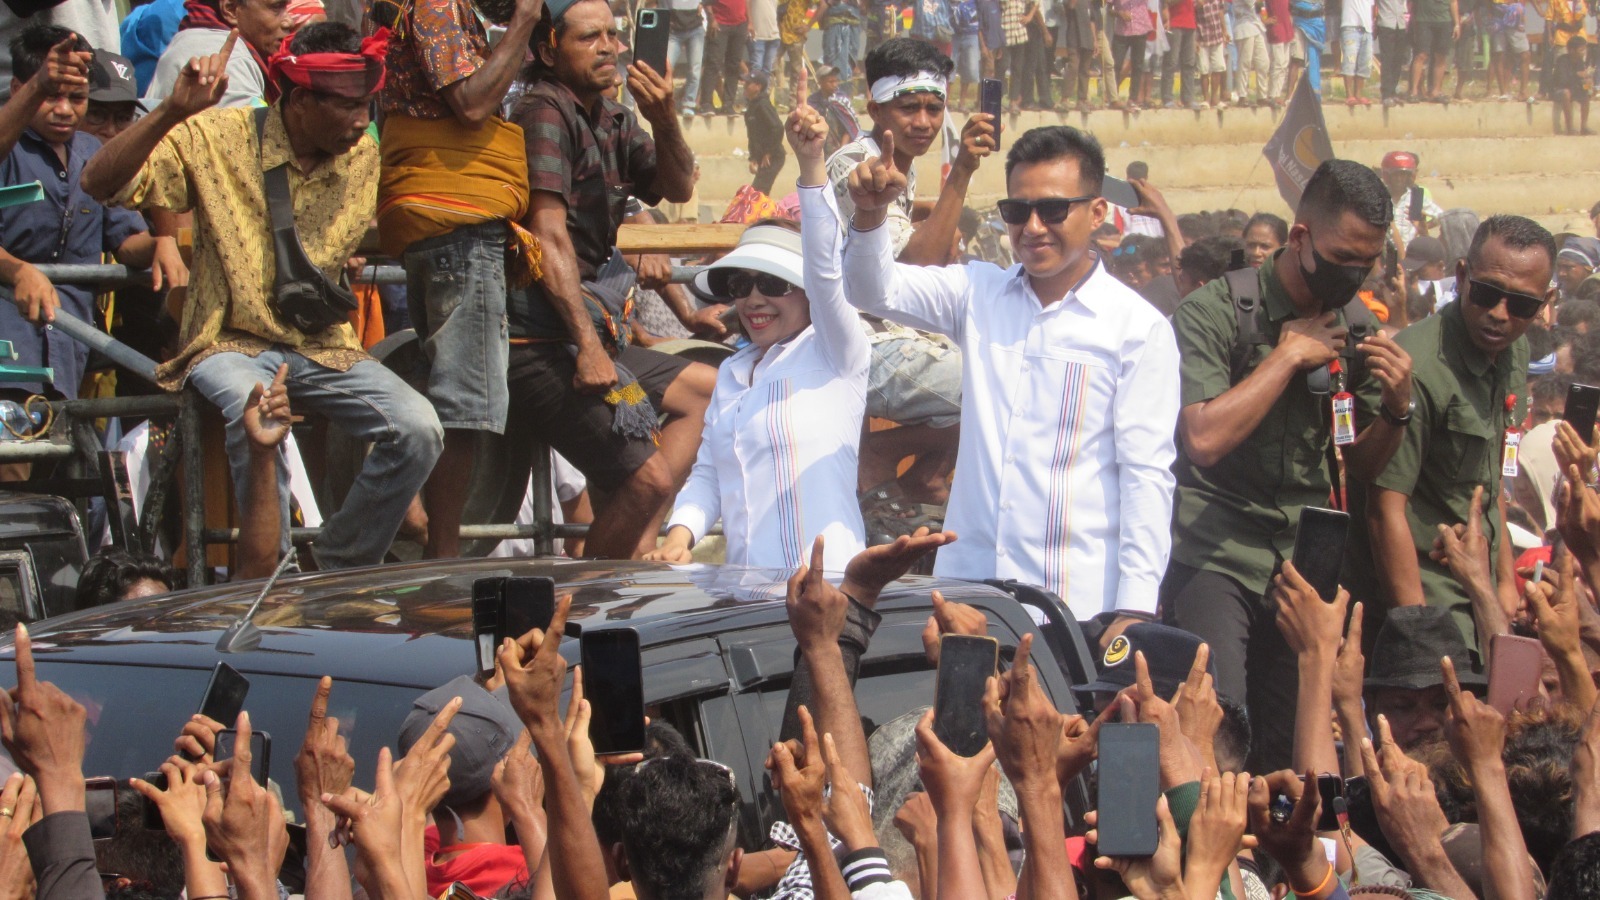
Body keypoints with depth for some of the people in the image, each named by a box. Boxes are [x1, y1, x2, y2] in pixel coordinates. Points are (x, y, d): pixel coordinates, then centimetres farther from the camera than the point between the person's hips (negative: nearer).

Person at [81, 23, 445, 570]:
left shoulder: (362, 158, 4)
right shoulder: (218, 139, -8)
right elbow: (100, 184, -18)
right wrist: (174, 111, -29)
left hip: (323, 346, 4)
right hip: (232, 342, -4)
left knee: (419, 430, -20)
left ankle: (340, 574, -1)